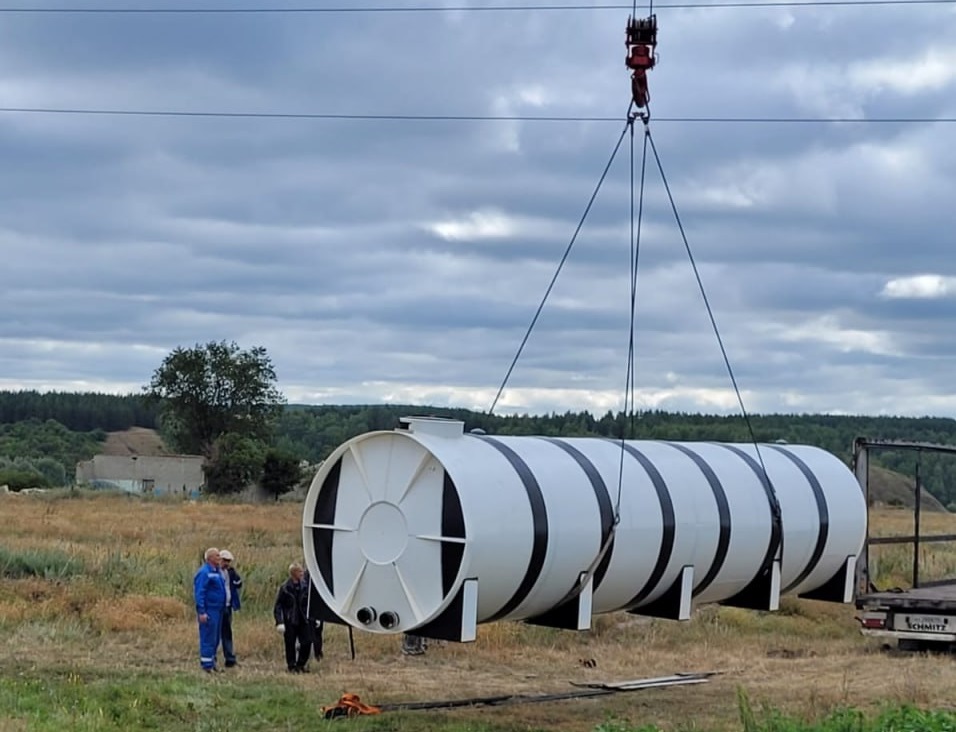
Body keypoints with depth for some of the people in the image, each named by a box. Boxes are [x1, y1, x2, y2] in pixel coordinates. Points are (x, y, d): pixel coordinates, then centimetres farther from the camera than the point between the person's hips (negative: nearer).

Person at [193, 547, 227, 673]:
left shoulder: (217, 572, 15)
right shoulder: (204, 572, -13)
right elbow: (199, 593, -17)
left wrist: (223, 608, 16)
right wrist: (201, 612, -21)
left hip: (218, 610, 9)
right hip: (209, 611, -9)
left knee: (215, 639, 13)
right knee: (208, 638, -7)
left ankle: (212, 663, 21)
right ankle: (206, 664, -4)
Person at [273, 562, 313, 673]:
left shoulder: (305, 585, 3)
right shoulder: (285, 588, -9)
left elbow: (310, 603, 12)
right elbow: (278, 606, -8)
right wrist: (279, 622, -15)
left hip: (303, 620, 4)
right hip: (290, 622, -4)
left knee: (307, 642, 0)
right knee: (290, 645, 2)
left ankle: (301, 664, 18)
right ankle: (292, 666, 16)